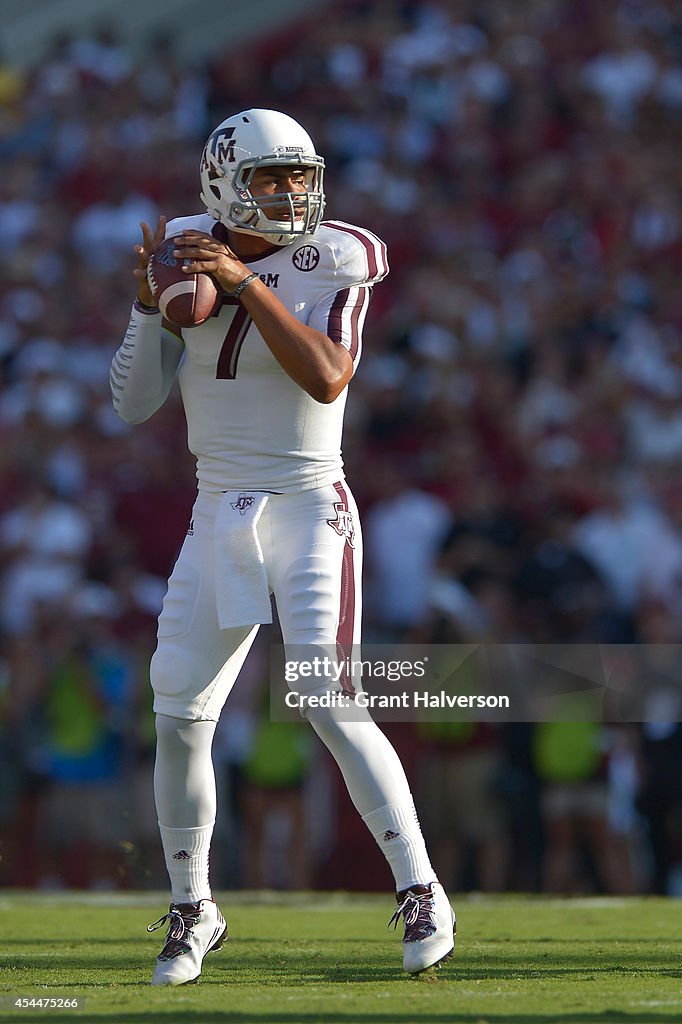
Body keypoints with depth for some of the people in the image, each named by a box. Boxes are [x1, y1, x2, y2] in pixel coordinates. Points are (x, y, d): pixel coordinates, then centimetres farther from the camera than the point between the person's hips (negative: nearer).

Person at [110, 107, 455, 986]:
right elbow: (134, 403, 2)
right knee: (179, 718, 1)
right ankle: (191, 913, 19)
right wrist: (151, 301, -12)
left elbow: (328, 379, -23)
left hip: (310, 511, -4)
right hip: (219, 520, 4)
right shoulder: (187, 255, 3)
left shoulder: (334, 264, -7)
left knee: (332, 706, -17)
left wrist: (245, 283, -26)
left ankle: (421, 894, -5)